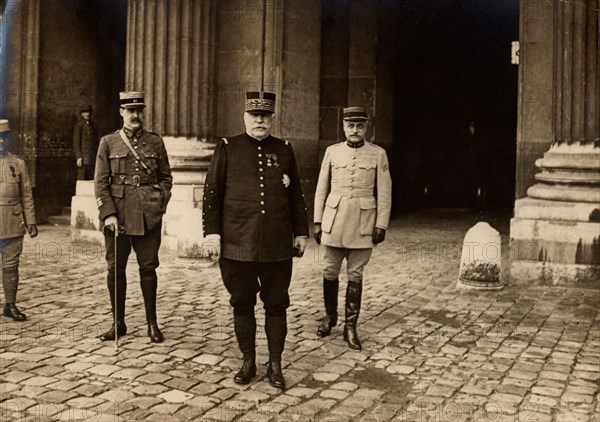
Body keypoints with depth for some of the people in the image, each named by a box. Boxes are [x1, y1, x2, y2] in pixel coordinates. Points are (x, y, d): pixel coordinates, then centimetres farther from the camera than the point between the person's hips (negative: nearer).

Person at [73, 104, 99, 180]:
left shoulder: (93, 125, 18)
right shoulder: (79, 125, 0)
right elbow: (76, 142, -5)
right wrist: (78, 157, -14)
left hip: (93, 158, 6)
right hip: (84, 157, -6)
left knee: (92, 179, 0)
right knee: (83, 178, -8)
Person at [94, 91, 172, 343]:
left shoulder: (155, 142, 8)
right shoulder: (108, 143, 6)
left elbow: (166, 178, 11)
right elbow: (100, 182, 2)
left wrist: (160, 205, -2)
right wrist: (108, 214, -8)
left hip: (148, 216, 0)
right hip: (117, 215, 0)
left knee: (148, 268, 4)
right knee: (115, 268, 5)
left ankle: (152, 324, 15)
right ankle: (118, 324, 18)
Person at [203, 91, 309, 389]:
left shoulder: (284, 150, 9)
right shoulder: (227, 148, 3)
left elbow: (296, 195, 12)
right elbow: (212, 192, 1)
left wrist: (301, 232, 9)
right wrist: (212, 231, -5)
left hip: (277, 247, 1)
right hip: (237, 244, -1)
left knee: (276, 305, 7)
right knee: (242, 304, 8)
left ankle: (275, 365, 20)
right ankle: (248, 362, 24)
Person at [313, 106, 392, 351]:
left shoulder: (378, 154, 1)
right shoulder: (332, 152, 5)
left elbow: (384, 193, 1)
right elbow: (321, 189, 8)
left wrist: (381, 225, -4)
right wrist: (317, 222, 5)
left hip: (363, 223, -1)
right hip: (334, 221, 1)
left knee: (355, 275, 4)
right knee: (330, 272, 7)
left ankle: (351, 327, 13)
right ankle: (330, 316, 28)